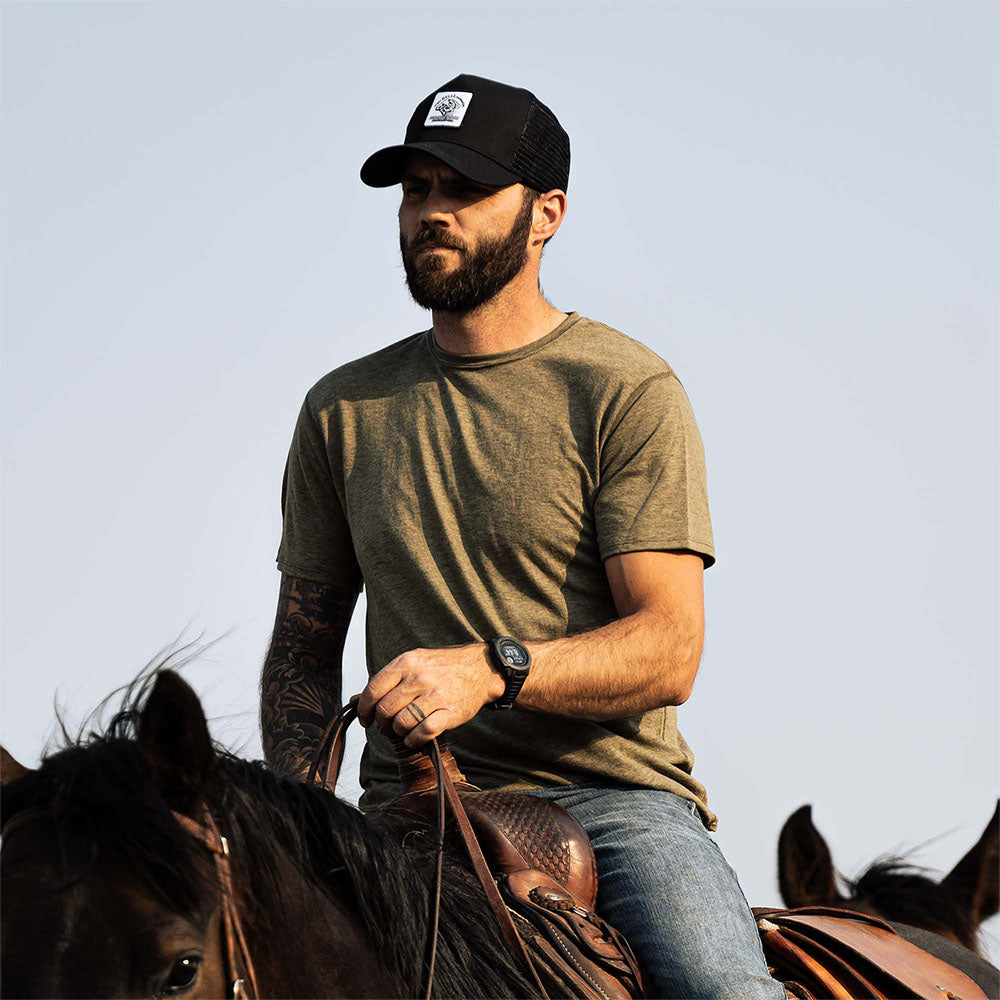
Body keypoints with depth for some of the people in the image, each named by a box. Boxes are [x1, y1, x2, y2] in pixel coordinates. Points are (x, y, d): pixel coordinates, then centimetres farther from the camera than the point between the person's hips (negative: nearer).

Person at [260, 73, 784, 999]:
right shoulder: (343, 409, 15)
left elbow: (668, 651, -7)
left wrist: (489, 667, -24)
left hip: (614, 793, -3)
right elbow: (302, 645, 19)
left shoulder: (628, 390, 1)